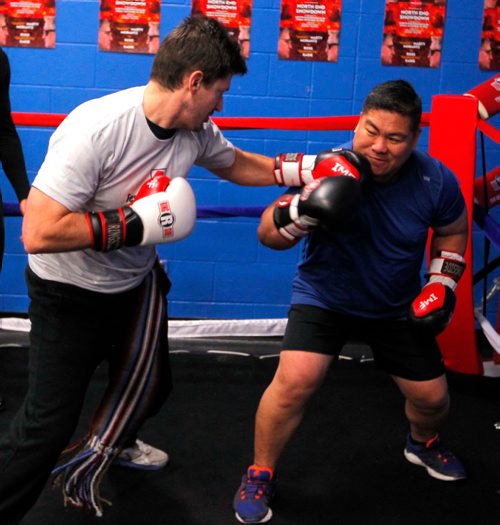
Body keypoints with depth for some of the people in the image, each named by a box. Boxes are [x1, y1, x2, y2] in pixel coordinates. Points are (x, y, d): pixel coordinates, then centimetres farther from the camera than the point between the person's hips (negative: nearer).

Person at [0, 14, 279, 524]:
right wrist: (135, 222, -32)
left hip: (136, 283, 8)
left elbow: (236, 164, 13)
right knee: (48, 424, -7)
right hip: (69, 294, -7)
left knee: (151, 386, 24)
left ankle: (107, 446, 56)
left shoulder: (196, 131, -9)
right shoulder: (95, 128, -33)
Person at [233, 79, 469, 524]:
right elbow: (269, 235, -27)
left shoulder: (437, 181, -18)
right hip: (325, 298, -3)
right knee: (295, 380, -23)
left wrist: (442, 286, -7)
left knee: (432, 396, 11)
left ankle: (423, 444, 49)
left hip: (398, 307, 3)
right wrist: (302, 210, -47)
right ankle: (260, 475, 2)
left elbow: (452, 233, 4)